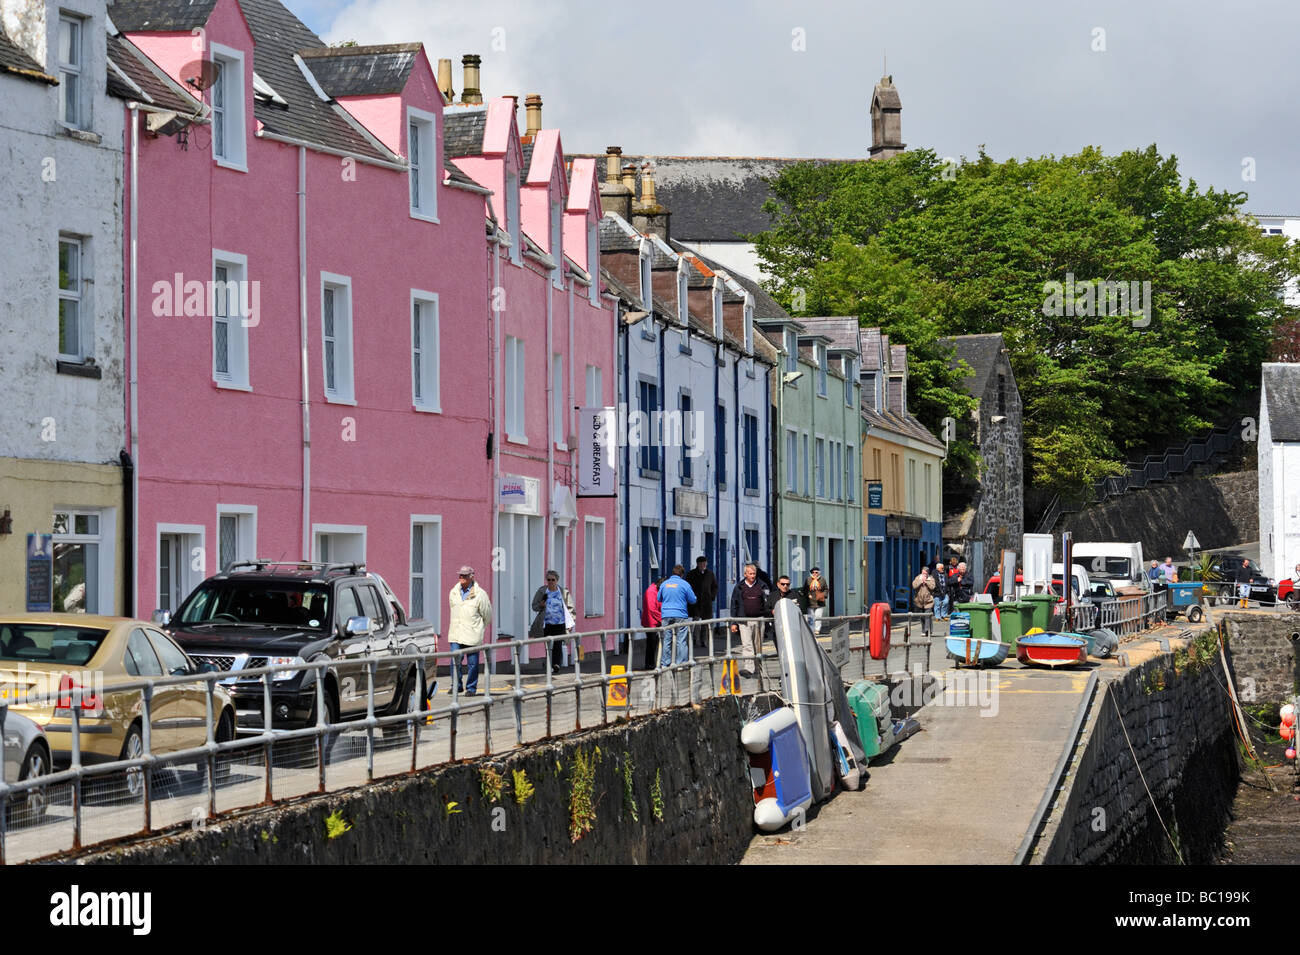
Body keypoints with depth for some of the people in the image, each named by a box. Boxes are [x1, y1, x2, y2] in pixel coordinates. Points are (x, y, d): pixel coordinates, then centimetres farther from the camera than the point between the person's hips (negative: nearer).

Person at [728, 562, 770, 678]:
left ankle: (757, 667, 18)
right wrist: (733, 623, 5)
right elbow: (734, 605, 10)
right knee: (746, 645, -14)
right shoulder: (739, 587, 7)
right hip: (744, 620, -1)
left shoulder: (762, 586, 8)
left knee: (758, 646, 7)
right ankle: (747, 668, -23)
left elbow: (768, 602, 8)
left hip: (759, 619, 1)